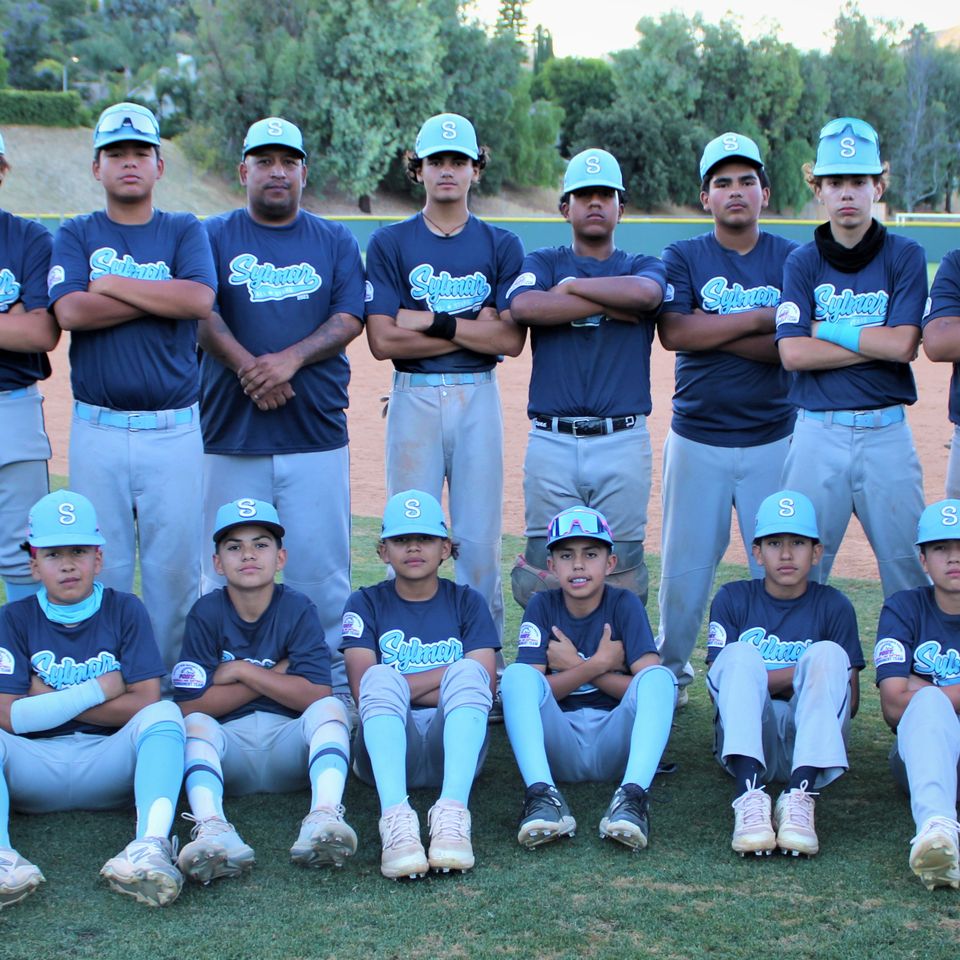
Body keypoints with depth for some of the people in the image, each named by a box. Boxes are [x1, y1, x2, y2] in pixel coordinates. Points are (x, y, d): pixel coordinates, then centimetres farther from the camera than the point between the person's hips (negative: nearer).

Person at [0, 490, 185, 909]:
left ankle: (153, 842, -53)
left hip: (109, 764, 0)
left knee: (165, 716, -27)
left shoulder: (125, 611, 6)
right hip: (35, 772, 1)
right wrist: (100, 690, -6)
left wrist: (48, 702, -6)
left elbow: (146, 704, -6)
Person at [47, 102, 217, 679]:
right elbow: (70, 312, -9)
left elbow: (200, 300, -11)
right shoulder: (76, 236, 10)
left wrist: (112, 283, -6)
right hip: (97, 430, 0)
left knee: (175, 567, 1)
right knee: (102, 568, 4)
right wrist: (162, 297, -7)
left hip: (174, 430, 0)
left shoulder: (185, 232, 10)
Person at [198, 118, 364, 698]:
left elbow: (350, 318, 3)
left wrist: (291, 358, -13)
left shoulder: (335, 241, 15)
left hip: (317, 432, 1)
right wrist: (248, 368, -17)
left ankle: (332, 679, 7)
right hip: (233, 432, 0)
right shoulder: (214, 237, 12)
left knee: (321, 564, -1)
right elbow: (201, 313, -2)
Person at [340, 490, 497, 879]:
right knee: (382, 679, -30)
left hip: (454, 745, 1)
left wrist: (432, 682, -5)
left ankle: (452, 813, -48)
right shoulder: (366, 604, 14)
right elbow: (363, 688, -2)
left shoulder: (467, 602, 17)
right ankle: (396, 816, -53)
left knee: (466, 673, -28)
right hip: (389, 746, -1)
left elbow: (483, 685, 2)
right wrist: (443, 674, -4)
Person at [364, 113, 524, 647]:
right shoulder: (390, 244, 4)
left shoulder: (501, 246, 7)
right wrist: (474, 328, -8)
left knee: (480, 539, 2)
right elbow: (384, 340, -8)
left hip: (479, 398, 1)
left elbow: (511, 340, -4)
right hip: (414, 398, -1)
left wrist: (433, 322, -11)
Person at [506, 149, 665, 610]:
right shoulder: (542, 262, 12)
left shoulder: (643, 267, 14)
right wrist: (614, 304, -7)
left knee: (621, 577, 2)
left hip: (623, 442, 0)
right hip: (552, 442, 0)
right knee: (545, 574, -1)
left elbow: (646, 294, -12)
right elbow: (524, 307, -11)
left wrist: (571, 286, -3)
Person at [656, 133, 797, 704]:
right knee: (685, 565, 5)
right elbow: (674, 332, -12)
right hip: (698, 438, 0)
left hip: (773, 438, 0)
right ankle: (671, 669, 22)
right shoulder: (683, 258, 5)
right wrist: (761, 319, -10)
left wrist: (710, 329, -10)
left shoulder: (792, 260, 5)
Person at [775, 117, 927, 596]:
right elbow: (792, 353, -8)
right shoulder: (803, 262, 6)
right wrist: (876, 342, -9)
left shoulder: (905, 256, 3)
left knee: (909, 571, 3)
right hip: (818, 434, 1)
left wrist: (828, 328, -5)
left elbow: (904, 345, -10)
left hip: (887, 433, 0)